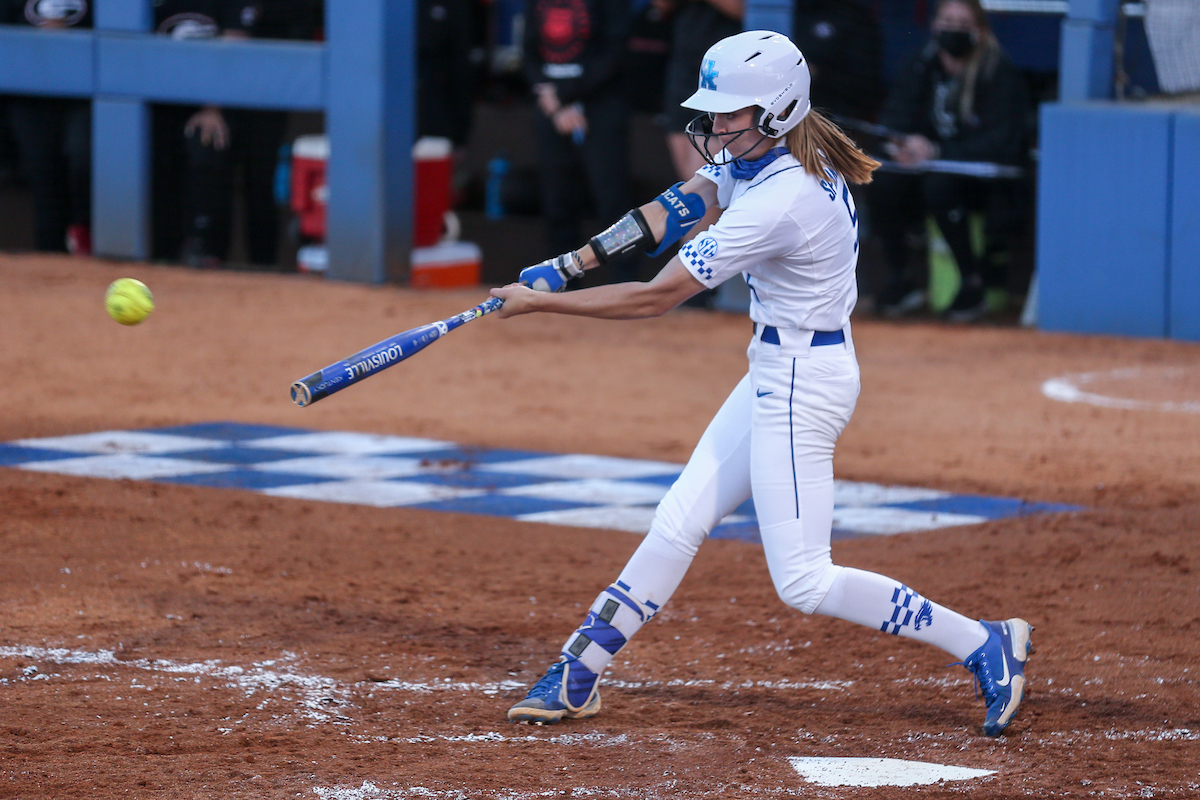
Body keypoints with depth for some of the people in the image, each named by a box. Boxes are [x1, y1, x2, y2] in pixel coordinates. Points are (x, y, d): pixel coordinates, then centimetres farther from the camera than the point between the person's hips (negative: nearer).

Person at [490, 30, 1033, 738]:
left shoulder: (778, 201, -27)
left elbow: (657, 298, -23)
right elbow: (679, 208, 4)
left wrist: (541, 302, -15)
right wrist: (569, 265, -7)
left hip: (803, 384, -10)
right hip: (777, 372, 10)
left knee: (804, 581, -8)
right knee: (678, 525, 13)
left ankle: (986, 645, -4)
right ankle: (578, 678, 21)